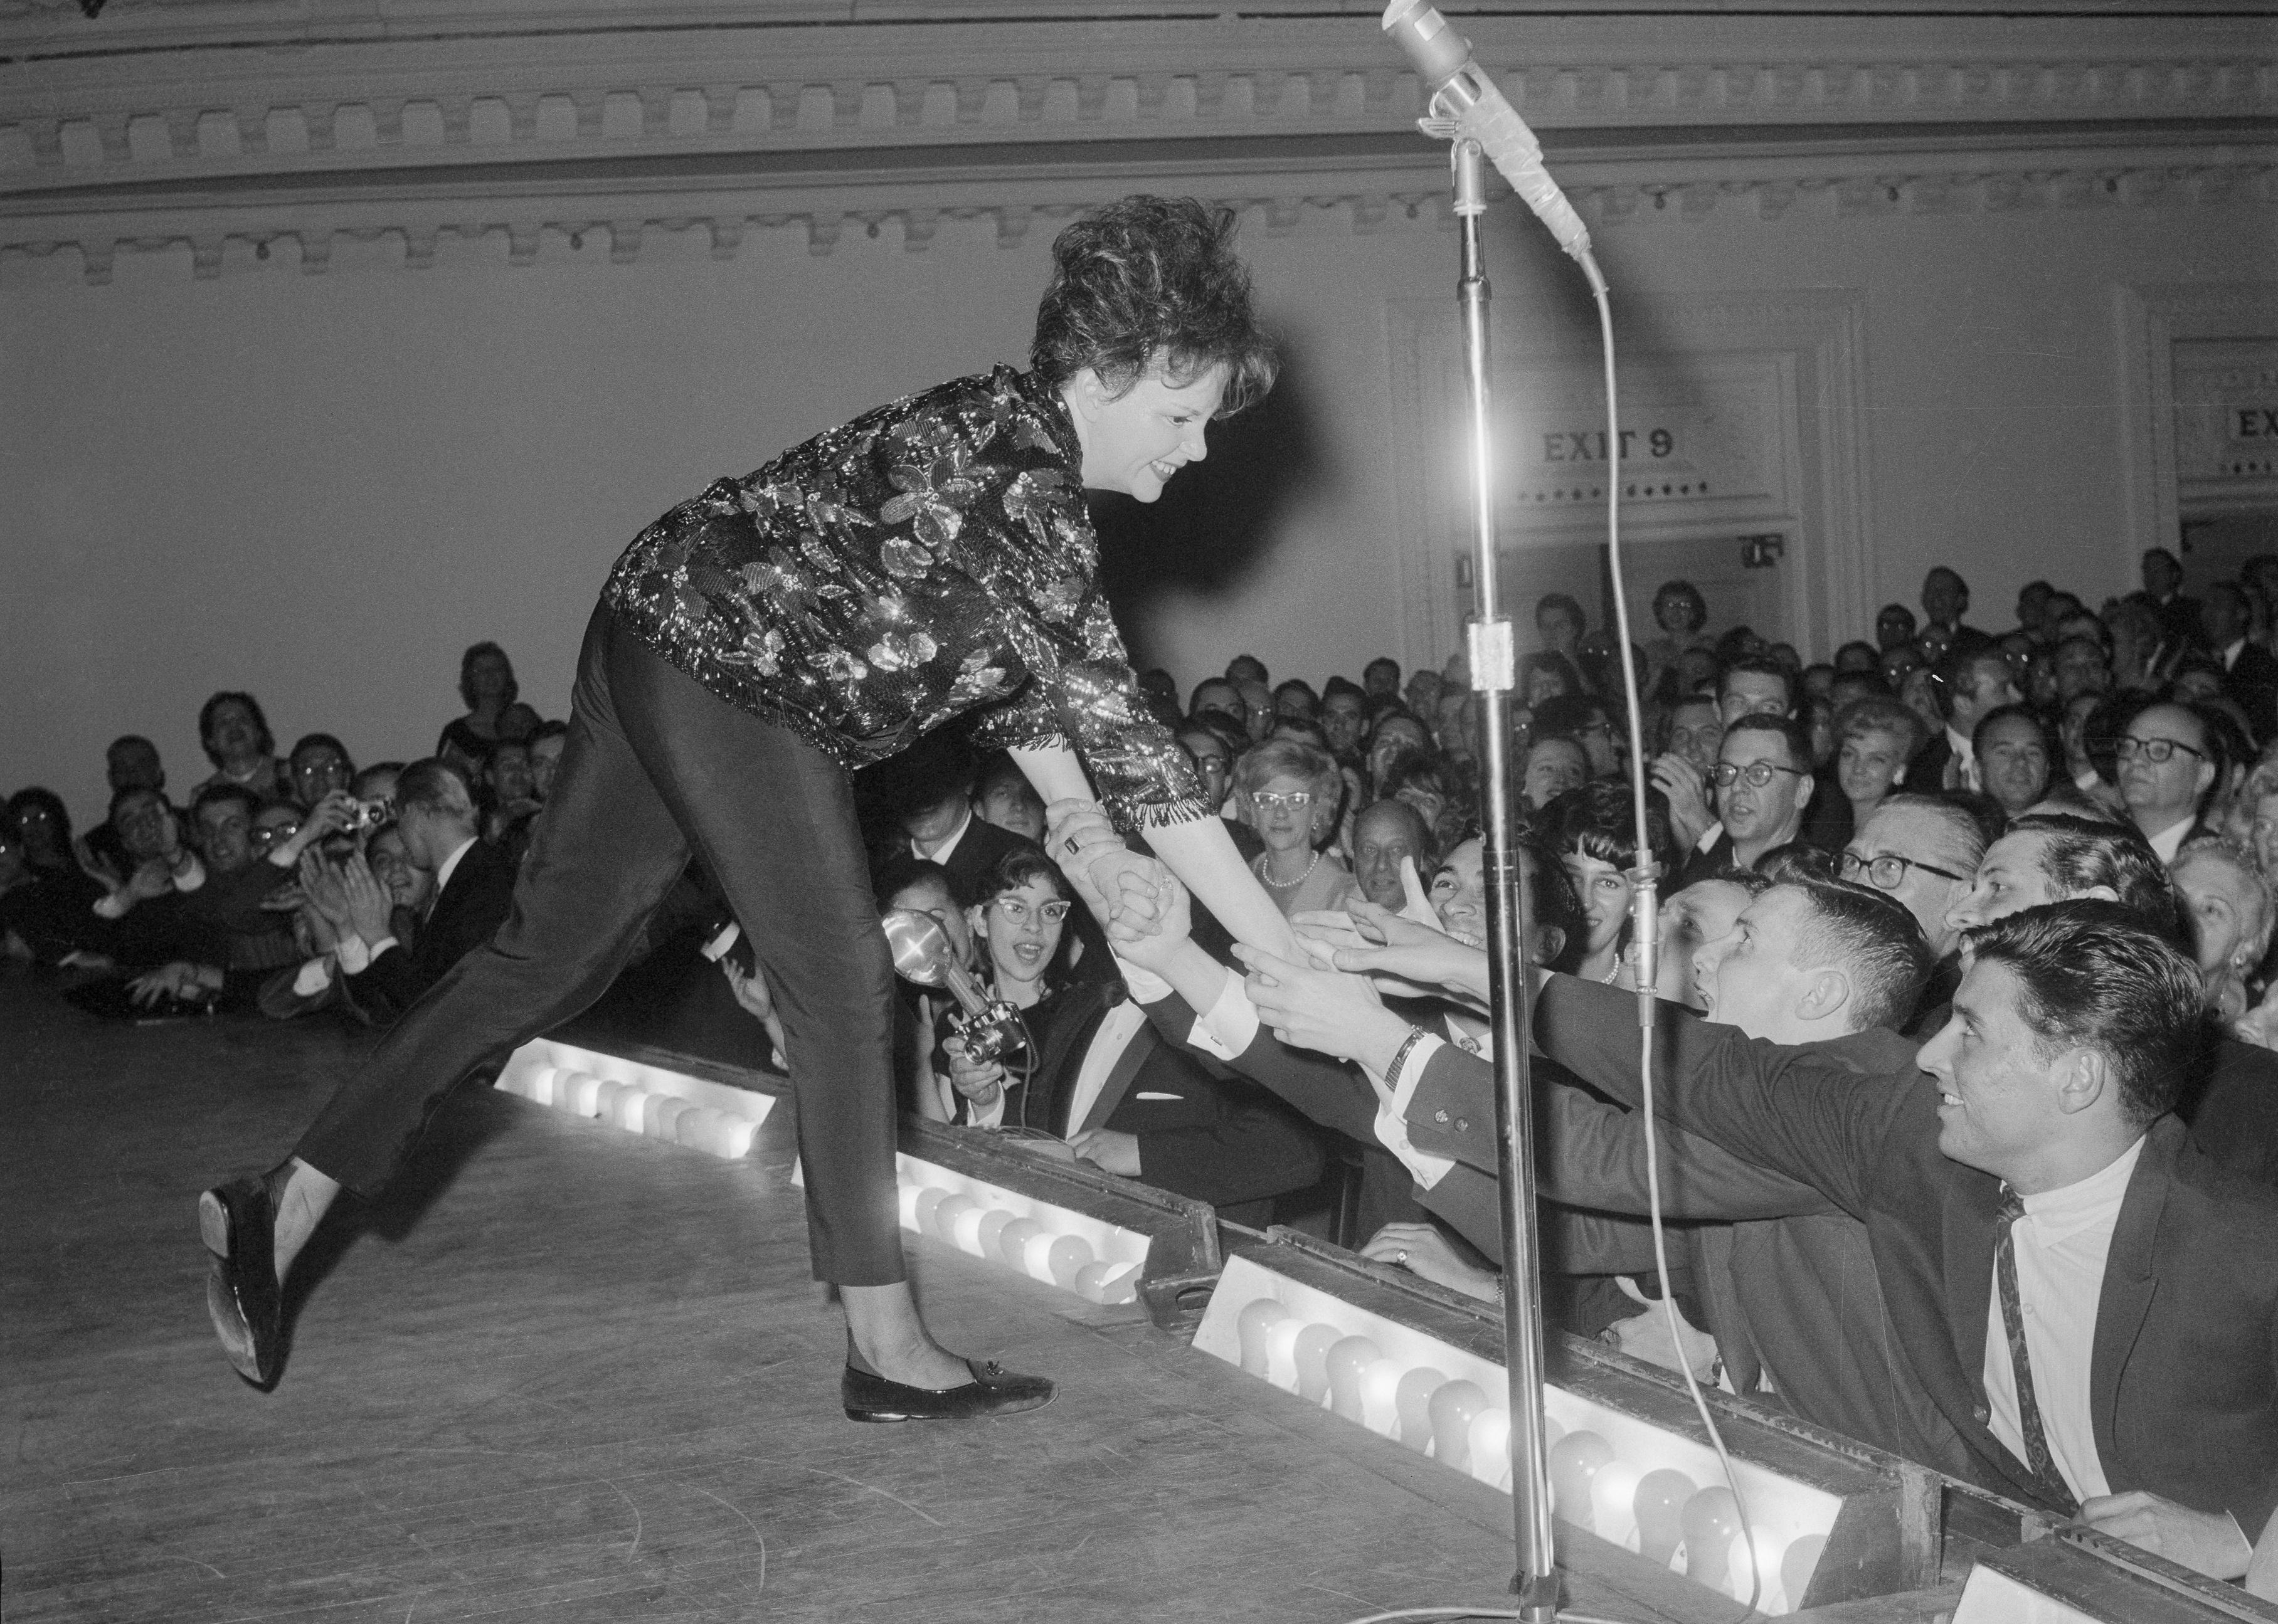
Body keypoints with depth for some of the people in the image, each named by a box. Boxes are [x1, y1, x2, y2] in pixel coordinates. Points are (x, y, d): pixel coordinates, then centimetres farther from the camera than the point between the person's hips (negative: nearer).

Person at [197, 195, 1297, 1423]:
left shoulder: (1015, 437, 9)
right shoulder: (1017, 483, -21)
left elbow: (1013, 669, 19)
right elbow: (1122, 732, -25)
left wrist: (1092, 840, 10)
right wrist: (1290, 964, -23)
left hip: (661, 634, 10)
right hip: (722, 663, -10)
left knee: (552, 956, 12)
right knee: (840, 985, -6)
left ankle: (284, 1205, 17)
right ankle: (886, 1350, 1)